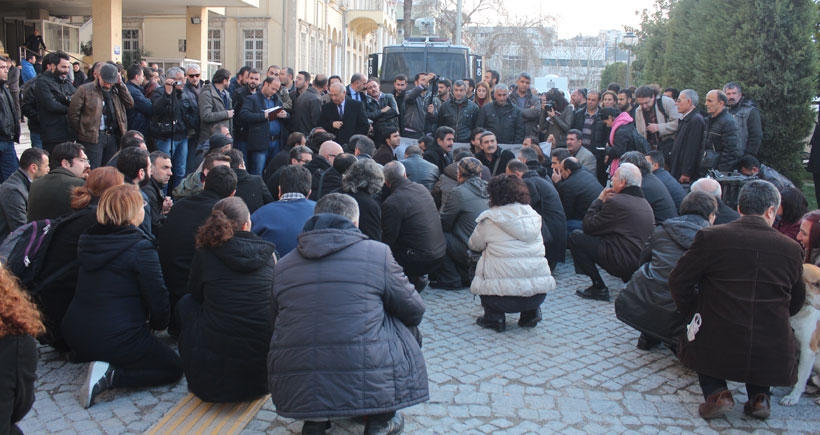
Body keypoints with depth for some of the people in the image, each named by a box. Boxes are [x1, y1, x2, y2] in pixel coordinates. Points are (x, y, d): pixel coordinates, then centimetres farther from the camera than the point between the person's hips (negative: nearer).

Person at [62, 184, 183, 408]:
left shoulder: (89, 240, 7)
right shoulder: (140, 248, -17)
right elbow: (156, 295, -14)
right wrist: (159, 323, 10)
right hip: (116, 337, -8)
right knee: (173, 367, 5)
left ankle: (85, 353, 14)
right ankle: (111, 375, -14)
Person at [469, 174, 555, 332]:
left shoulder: (489, 218, -1)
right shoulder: (533, 216, 11)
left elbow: (474, 246, 11)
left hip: (503, 297, -4)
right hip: (539, 293, 4)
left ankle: (494, 317, 11)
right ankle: (530, 312, 18)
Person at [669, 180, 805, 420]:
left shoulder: (710, 237, -7)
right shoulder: (792, 249, 0)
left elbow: (679, 281, -1)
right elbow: (796, 303, 12)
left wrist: (692, 313, 17)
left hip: (716, 350, -2)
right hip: (771, 356, 2)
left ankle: (716, 392, 8)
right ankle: (759, 395, 15)